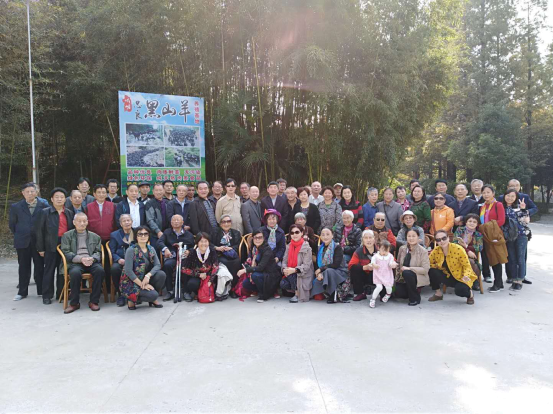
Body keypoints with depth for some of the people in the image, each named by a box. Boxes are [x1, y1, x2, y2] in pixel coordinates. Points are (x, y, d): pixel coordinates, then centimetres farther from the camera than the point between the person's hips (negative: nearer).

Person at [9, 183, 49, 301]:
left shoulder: (44, 206, -2)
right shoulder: (16, 207, 4)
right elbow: (12, 224, 11)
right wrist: (18, 236, 10)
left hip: (39, 241, -1)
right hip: (22, 241, 1)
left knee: (40, 267, 6)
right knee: (24, 267, 9)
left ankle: (41, 291, 16)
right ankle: (22, 292, 19)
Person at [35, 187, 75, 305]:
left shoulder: (69, 213, 10)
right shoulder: (45, 212, 0)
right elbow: (39, 231, -1)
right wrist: (40, 248, -5)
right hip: (51, 246, -3)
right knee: (49, 271, 2)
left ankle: (61, 293, 20)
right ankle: (47, 295, 11)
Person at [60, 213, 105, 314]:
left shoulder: (95, 236, 20)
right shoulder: (67, 236, 14)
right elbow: (66, 252, 3)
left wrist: (92, 258, -10)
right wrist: (81, 259, -13)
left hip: (91, 262, 2)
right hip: (75, 263, -2)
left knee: (100, 270, -31)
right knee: (75, 273, -36)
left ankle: (94, 301, -18)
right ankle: (74, 303, -18)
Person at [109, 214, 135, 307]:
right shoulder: (114, 235, 17)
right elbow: (112, 252, 9)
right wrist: (119, 259, -13)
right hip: (120, 261, 1)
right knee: (114, 268, -35)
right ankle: (121, 295, -14)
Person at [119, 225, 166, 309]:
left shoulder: (151, 249, 5)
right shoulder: (131, 250, -14)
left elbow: (157, 265, -7)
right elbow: (128, 271, -20)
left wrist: (148, 275, -25)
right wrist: (142, 284, -21)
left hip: (145, 279, 6)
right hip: (131, 282, -6)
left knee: (161, 274, -19)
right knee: (153, 295, -26)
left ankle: (153, 300, 2)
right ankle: (132, 300, 3)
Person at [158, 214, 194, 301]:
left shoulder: (189, 234, 18)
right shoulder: (167, 232, 18)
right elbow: (159, 242, 0)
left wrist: (189, 251, -14)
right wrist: (165, 249, -23)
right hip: (171, 257, 0)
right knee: (167, 265, -33)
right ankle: (170, 291, -20)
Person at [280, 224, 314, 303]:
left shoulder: (306, 247, -11)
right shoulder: (289, 246, 8)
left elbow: (306, 266, -17)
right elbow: (285, 261, 6)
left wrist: (294, 270, -31)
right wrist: (284, 269, -17)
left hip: (304, 276, -5)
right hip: (290, 274, 5)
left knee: (291, 275, -31)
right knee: (283, 284, -21)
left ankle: (297, 294, -9)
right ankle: (297, 289, 7)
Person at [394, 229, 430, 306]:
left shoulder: (423, 251, -13)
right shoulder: (402, 248, 1)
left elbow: (425, 269, -18)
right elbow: (398, 264, 12)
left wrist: (408, 268, -23)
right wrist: (397, 276, 1)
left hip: (419, 278, -4)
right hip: (404, 279, 4)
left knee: (406, 273, -34)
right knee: (397, 292, -22)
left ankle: (415, 298, -14)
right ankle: (410, 292, 14)